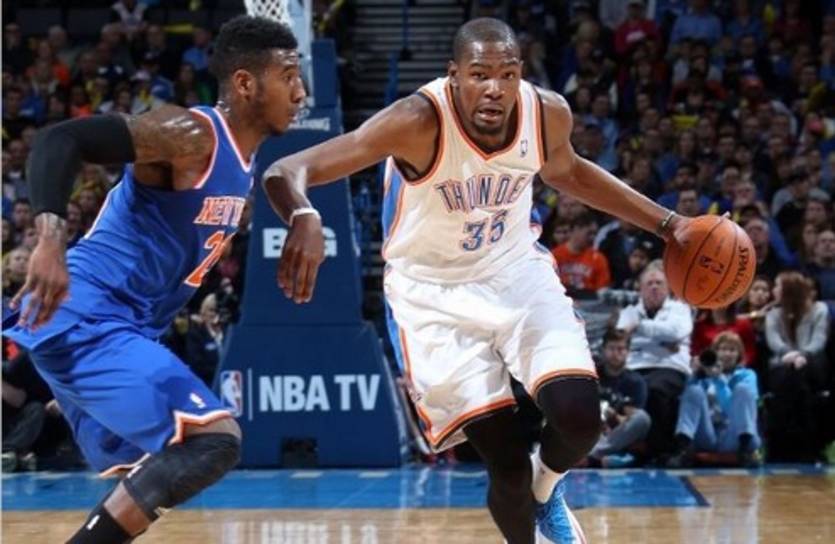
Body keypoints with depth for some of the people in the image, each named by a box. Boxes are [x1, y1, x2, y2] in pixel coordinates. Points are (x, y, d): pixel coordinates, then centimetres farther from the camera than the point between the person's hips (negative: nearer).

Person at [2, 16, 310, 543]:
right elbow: (61, 139, -26)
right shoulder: (191, 133, -16)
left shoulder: (242, 155, 13)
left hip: (112, 327, 10)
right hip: (84, 319, -10)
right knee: (215, 440, -20)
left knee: (159, 481, 19)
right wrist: (51, 236, -39)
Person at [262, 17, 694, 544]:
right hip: (436, 295, -3)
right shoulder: (419, 121, -29)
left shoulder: (549, 113, -14)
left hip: (516, 271, 3)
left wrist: (665, 223, 9)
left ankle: (548, 488, 18)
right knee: (509, 466, -8)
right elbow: (286, 172, -36)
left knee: (579, 417, -18)